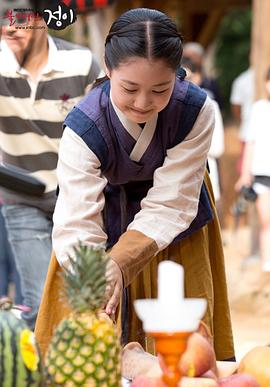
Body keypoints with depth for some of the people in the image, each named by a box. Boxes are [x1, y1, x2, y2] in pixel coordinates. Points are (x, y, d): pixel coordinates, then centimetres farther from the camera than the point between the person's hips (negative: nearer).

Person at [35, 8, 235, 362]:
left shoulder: (196, 111, -28)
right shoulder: (84, 128, -31)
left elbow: (168, 206, -30)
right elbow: (77, 226, -37)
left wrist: (118, 266, -45)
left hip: (176, 232, 1)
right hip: (110, 222, -1)